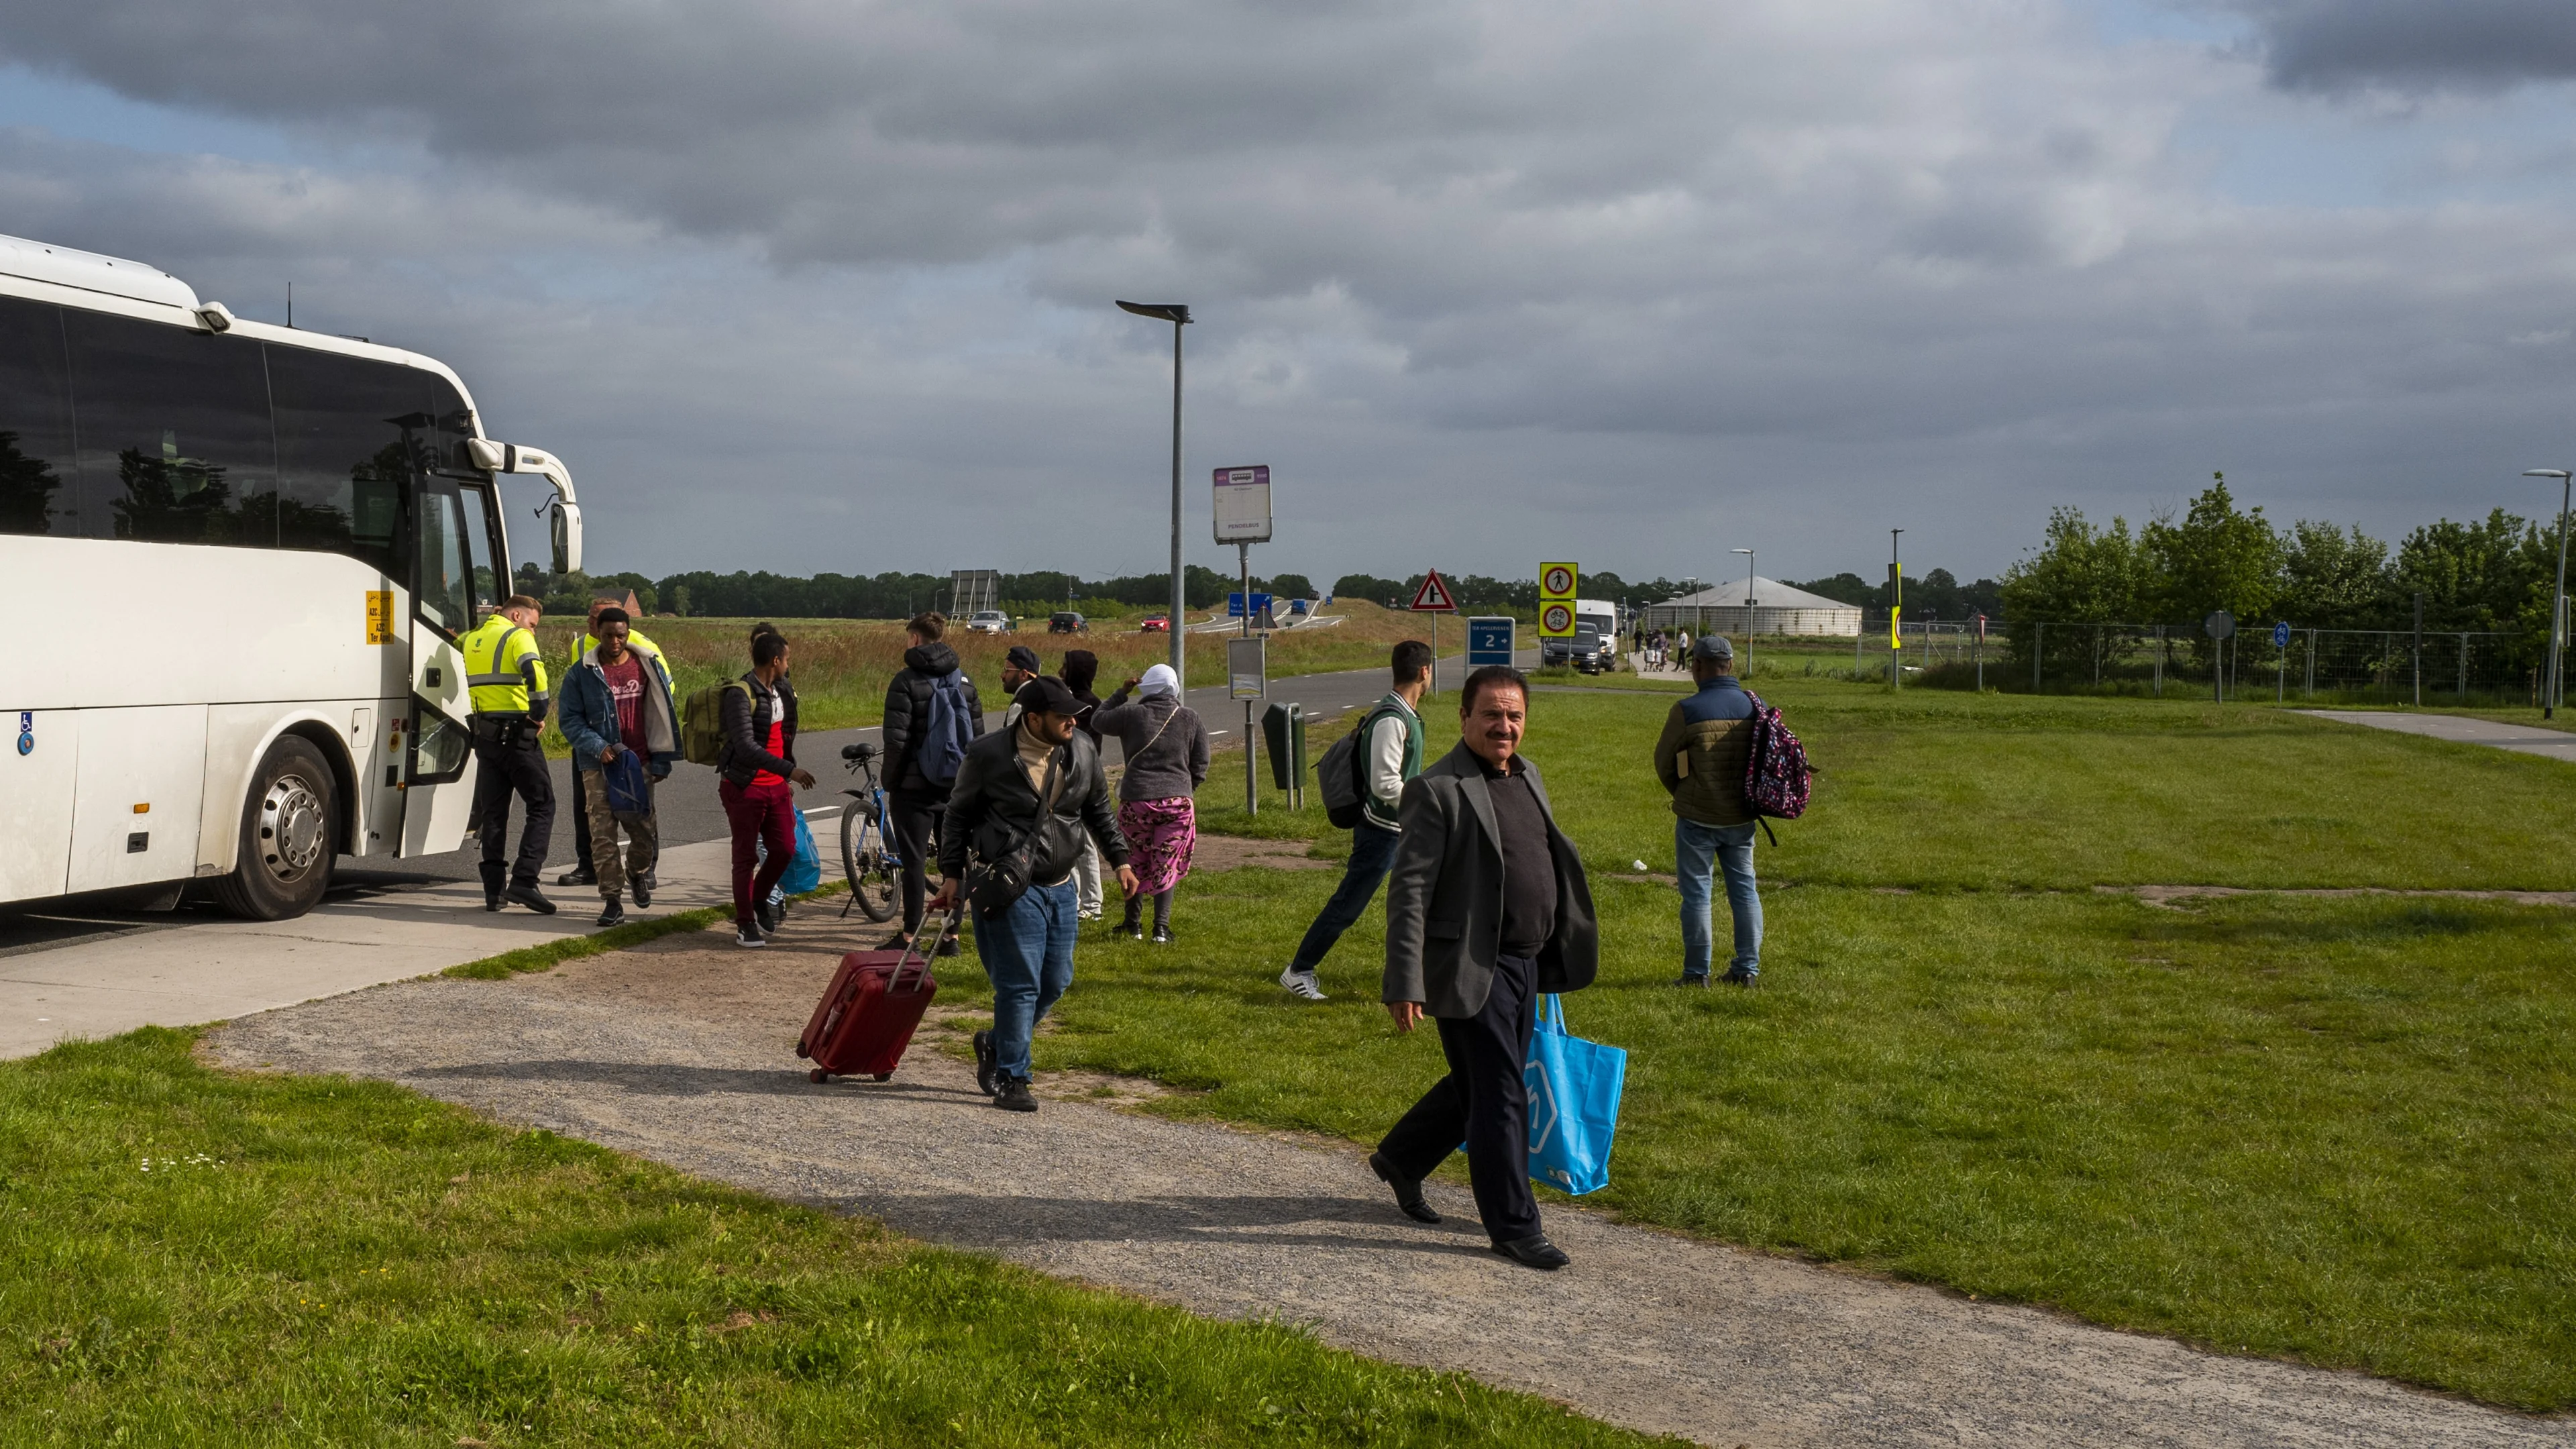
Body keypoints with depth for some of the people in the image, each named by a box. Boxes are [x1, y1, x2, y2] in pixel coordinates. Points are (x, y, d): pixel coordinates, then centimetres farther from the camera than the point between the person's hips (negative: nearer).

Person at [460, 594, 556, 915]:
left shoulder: (472, 639, 18)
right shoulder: (517, 636, -7)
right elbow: (534, 672, -21)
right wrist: (539, 713, -12)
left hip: (484, 734, 7)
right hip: (516, 733, -7)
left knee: (493, 813, 11)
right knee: (542, 806, 0)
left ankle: (494, 890, 10)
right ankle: (523, 880, -13)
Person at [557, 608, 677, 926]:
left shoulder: (648, 666, 3)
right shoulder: (581, 673, -1)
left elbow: (663, 712, 8)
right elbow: (571, 721, 0)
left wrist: (662, 760, 2)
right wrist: (598, 747, -16)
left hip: (639, 763, 1)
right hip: (598, 766, -1)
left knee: (644, 828, 1)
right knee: (603, 835, -2)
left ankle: (639, 872, 33)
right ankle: (612, 900, 7)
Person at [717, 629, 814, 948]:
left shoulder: (779, 693, 11)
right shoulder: (741, 695, -17)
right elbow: (746, 746, -27)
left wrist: (788, 781, 24)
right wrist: (790, 769, -30)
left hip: (776, 787, 7)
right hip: (745, 788, -7)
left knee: (785, 848, 4)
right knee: (746, 857, 1)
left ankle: (759, 899, 28)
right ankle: (745, 924, 11)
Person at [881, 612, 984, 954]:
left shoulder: (906, 681, -9)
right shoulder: (965, 681, 8)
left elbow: (896, 739, -15)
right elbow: (978, 735, 10)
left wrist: (891, 781, -5)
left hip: (915, 785, -5)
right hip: (956, 785, 5)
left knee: (914, 859, 0)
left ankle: (910, 935, 3)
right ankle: (952, 934, 12)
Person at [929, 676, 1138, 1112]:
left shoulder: (1082, 751, 1)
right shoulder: (989, 755, -12)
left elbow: (1099, 810, 15)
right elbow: (959, 814, 0)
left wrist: (1120, 860, 12)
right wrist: (952, 872, -4)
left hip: (1060, 886, 6)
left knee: (1056, 981, 10)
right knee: (1020, 984, -6)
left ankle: (996, 1044, 33)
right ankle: (1010, 1079, 6)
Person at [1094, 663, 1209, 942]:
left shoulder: (1132, 715, -2)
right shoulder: (1190, 718, 3)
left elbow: (1098, 719, 16)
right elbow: (1200, 764, 7)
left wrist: (1121, 692, 21)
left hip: (1136, 800, 0)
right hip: (1178, 801, 1)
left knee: (1135, 864, 16)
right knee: (1166, 866, 7)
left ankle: (1133, 924, 23)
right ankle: (1161, 927, 0)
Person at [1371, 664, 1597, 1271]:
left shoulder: (1527, 775, 11)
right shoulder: (1436, 790, -14)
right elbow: (1409, 891, -17)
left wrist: (1555, 956, 21)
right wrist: (1404, 985, -21)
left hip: (1523, 965, 8)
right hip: (1470, 968, -8)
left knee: (1477, 1086, 19)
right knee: (1499, 1097, -2)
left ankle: (1400, 1159, 39)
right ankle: (1513, 1226, 10)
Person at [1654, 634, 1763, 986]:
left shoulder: (1687, 710, -16)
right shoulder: (1756, 706, -2)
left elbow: (1664, 762, -4)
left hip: (1697, 818, -4)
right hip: (1742, 817, 4)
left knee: (1696, 894, 4)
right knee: (1744, 890, 14)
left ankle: (1697, 973, 7)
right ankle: (1747, 968, 17)